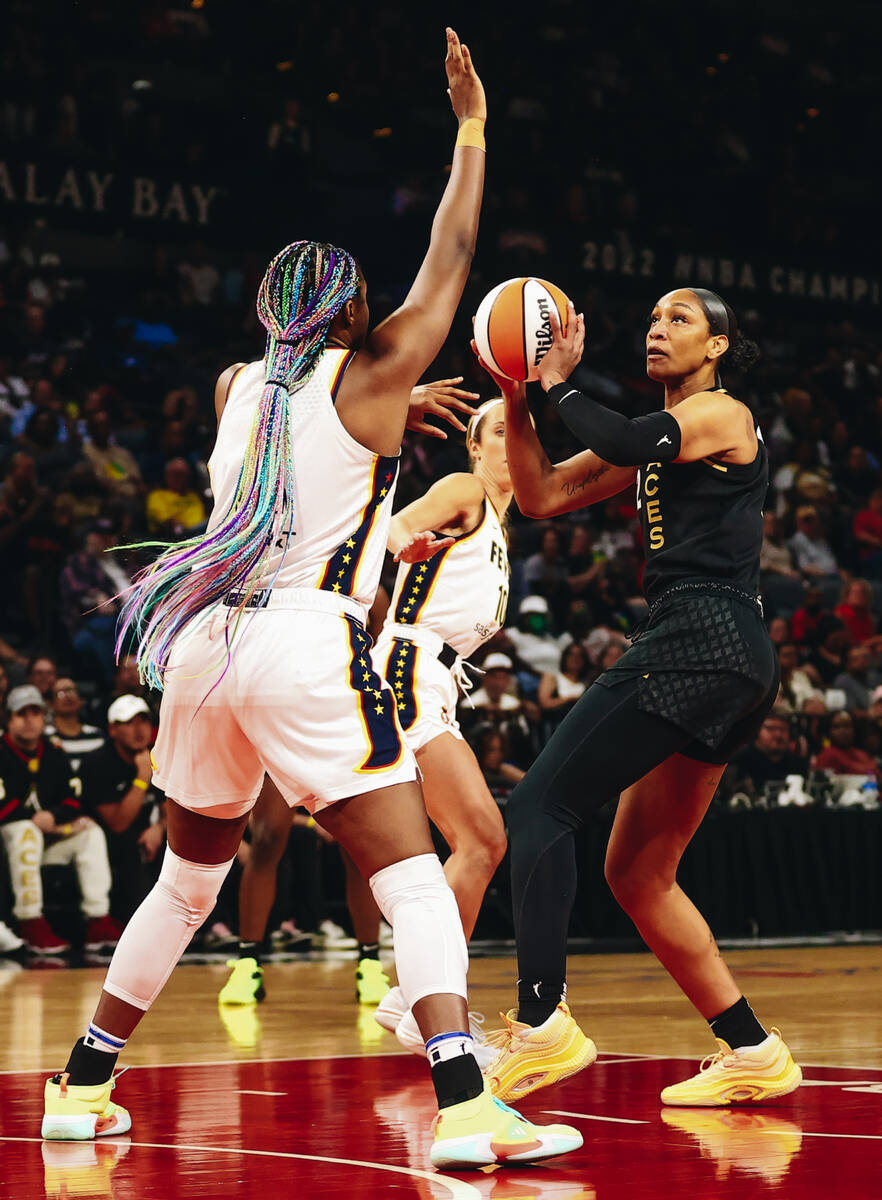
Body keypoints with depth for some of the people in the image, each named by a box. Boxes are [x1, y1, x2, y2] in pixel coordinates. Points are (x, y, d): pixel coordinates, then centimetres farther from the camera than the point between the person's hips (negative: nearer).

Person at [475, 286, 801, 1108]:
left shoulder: (722, 414, -1)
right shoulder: (659, 436, 24)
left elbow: (627, 444, -21)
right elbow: (541, 496, 21)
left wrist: (561, 387, -7)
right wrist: (517, 399, 9)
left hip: (700, 639, -10)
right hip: (725, 664, 10)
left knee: (539, 806, -15)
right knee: (637, 872, 11)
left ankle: (542, 1022, -25)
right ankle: (753, 1054, 12)